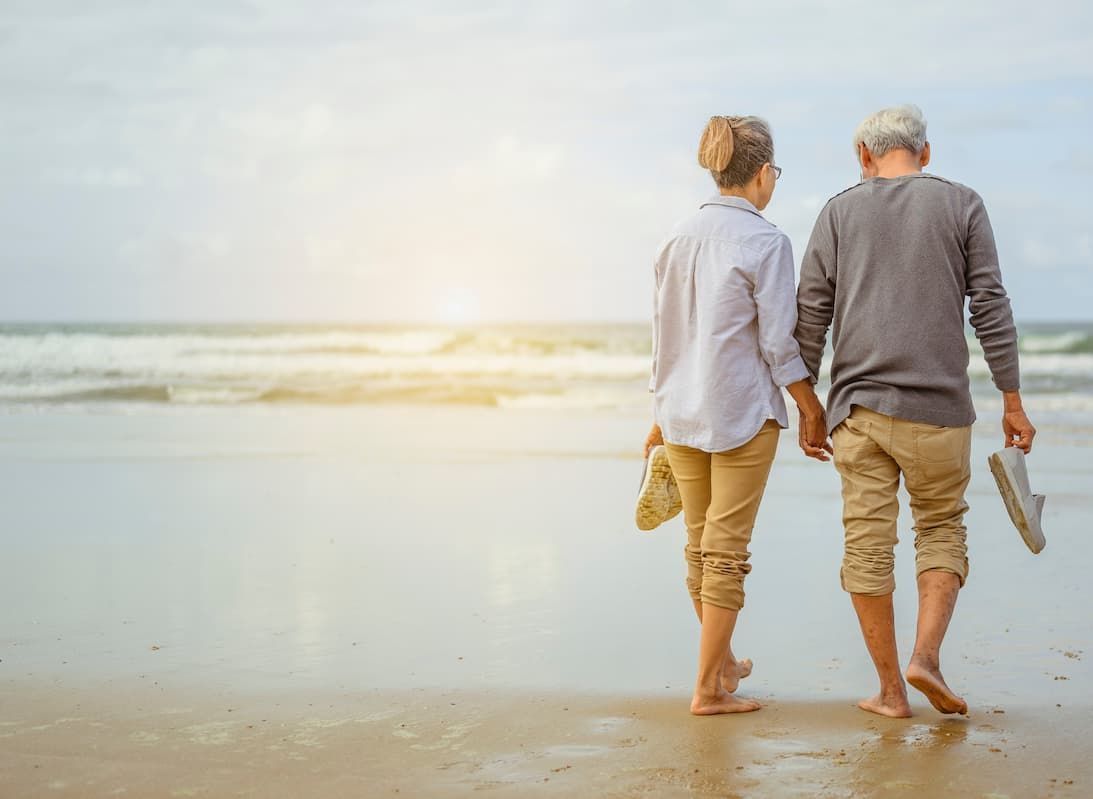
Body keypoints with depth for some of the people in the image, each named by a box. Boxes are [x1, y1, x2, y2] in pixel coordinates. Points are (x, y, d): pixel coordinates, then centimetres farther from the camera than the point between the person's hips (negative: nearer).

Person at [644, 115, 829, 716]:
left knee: (700, 546, 16)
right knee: (727, 550, -1)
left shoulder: (679, 238, 7)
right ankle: (708, 688, 2)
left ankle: (722, 662, 33)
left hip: (682, 414, 6)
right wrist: (812, 412, -3)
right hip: (743, 413, -6)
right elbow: (778, 343, -13)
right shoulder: (765, 242, -11)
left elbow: (663, 331, 12)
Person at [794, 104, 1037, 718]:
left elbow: (811, 316, 4)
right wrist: (1013, 402, 3)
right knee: (942, 529, 14)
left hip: (857, 406, 1)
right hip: (937, 405, -1)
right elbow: (991, 308, -1)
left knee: (868, 544, 5)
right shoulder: (962, 206, 4)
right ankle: (927, 654, -4)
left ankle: (891, 689, 9)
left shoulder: (840, 212, 7)